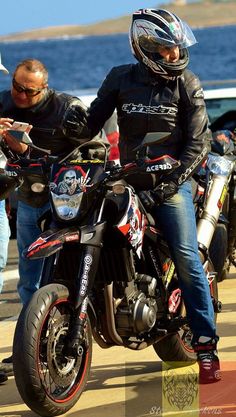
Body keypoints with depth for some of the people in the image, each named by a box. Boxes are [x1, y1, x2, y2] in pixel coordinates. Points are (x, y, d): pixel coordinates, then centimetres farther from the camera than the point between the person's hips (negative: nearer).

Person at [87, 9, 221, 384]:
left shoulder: (187, 84, -1)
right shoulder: (120, 79, 3)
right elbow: (92, 121, 7)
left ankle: (205, 345, -12)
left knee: (186, 257, -14)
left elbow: (199, 140, -4)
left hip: (170, 181, -3)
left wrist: (174, 179, -17)